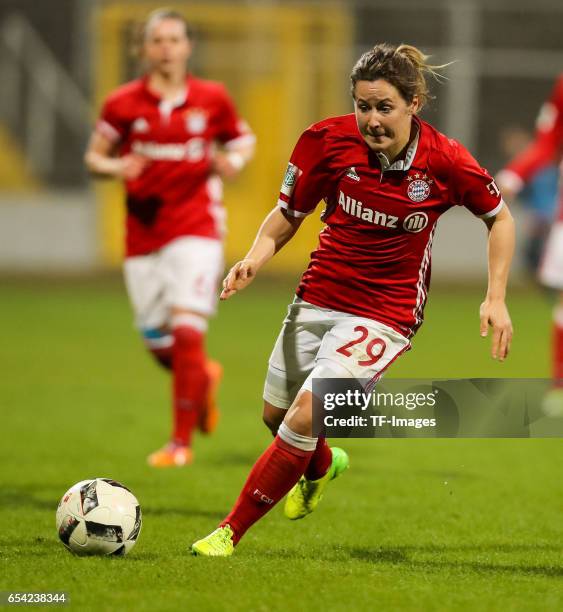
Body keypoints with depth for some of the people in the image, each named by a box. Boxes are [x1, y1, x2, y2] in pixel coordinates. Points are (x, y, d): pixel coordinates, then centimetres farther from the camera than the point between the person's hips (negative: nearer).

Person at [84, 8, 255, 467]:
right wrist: (115, 167, -14)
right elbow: (94, 157, 8)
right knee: (158, 343, 4)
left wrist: (233, 161, -7)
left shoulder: (211, 99, 0)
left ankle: (182, 442, -7)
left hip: (197, 229, -2)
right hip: (144, 235, 2)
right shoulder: (123, 103, 0)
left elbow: (243, 139, 15)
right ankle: (204, 378, 41)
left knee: (187, 330, -16)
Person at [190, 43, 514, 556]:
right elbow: (288, 215, -1)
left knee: (305, 415, -20)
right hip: (318, 297, 4)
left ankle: (231, 530, -8)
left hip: (384, 314, -4)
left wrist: (496, 298, -6)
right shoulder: (329, 140, -14)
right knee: (276, 414, 19)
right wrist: (255, 258, -19)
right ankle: (321, 466, 55)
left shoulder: (445, 161, -17)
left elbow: (499, 217, 1)